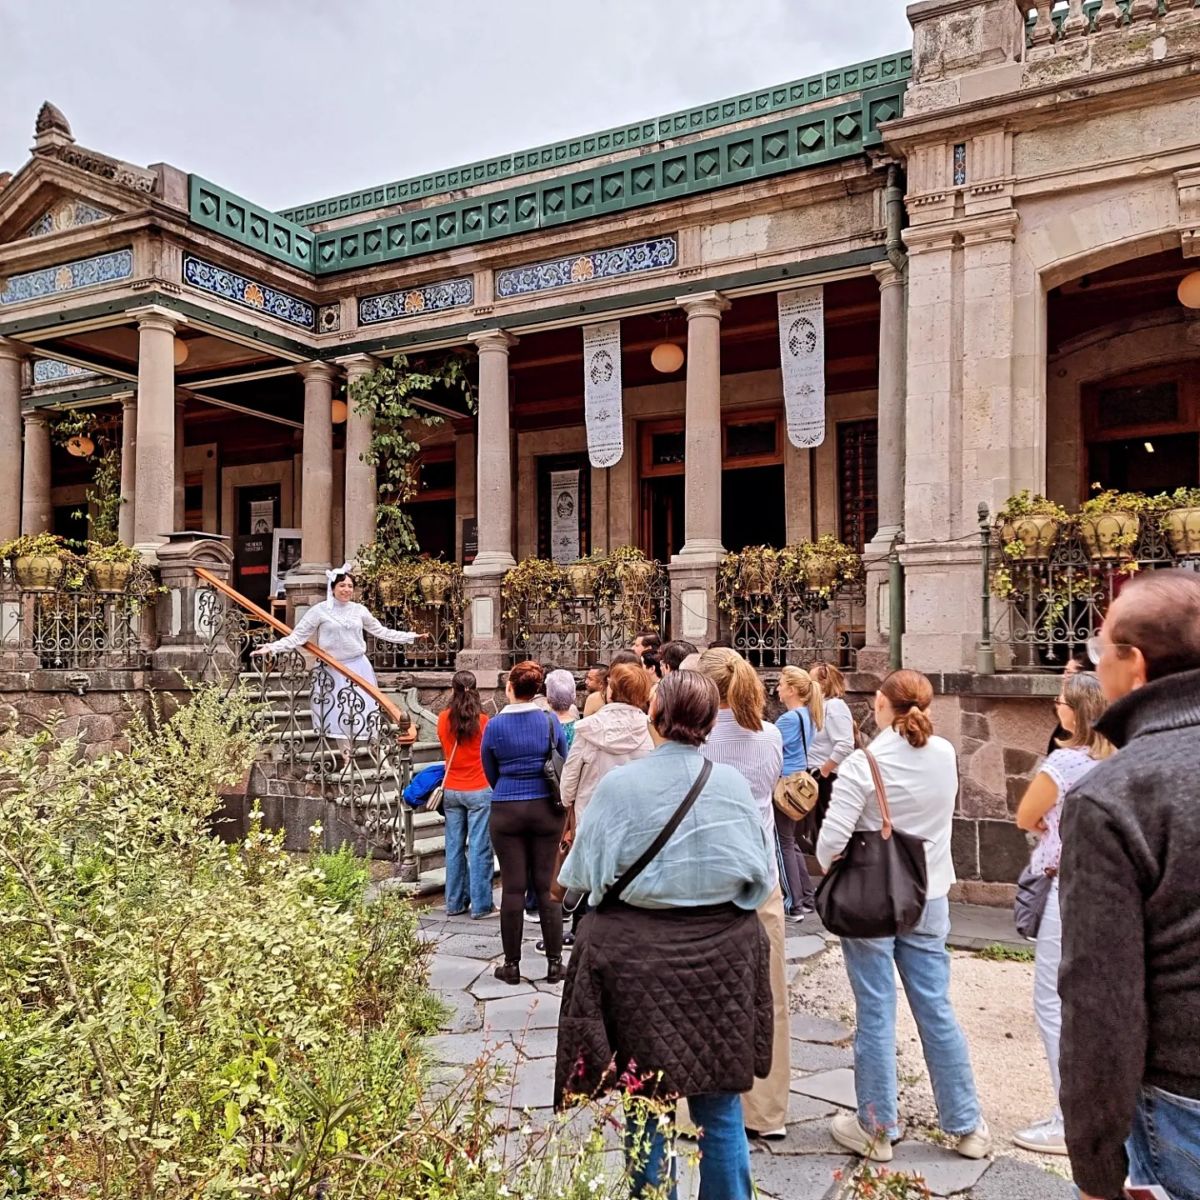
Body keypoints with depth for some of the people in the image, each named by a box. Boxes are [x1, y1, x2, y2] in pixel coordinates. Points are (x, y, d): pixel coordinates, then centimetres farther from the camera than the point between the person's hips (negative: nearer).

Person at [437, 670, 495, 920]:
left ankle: (455, 902, 19)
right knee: (479, 848, 1)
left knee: (454, 847, 12)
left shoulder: (443, 719, -2)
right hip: (479, 791, -4)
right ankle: (480, 905, 4)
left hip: (451, 790, 4)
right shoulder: (482, 721, -11)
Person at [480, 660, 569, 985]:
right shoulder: (550, 721, -4)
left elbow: (490, 773, 6)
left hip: (506, 811, -1)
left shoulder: (494, 725, -5)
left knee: (512, 888, 5)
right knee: (547, 886, 7)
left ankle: (512, 965, 12)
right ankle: (554, 963, 11)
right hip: (546, 809, 1)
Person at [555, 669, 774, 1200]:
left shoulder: (619, 784, -13)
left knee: (648, 1103, 12)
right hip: (722, 952, 2)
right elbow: (760, 876, 3)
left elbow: (583, 875, -4)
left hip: (638, 953, -2)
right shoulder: (732, 783, -6)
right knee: (719, 1103, 15)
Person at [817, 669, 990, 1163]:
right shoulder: (945, 754, -3)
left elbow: (831, 839, -21)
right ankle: (966, 1125, 23)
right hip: (929, 896, 5)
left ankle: (877, 1128, 17)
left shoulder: (864, 763, -19)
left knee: (875, 1013, 5)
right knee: (936, 1009, 13)